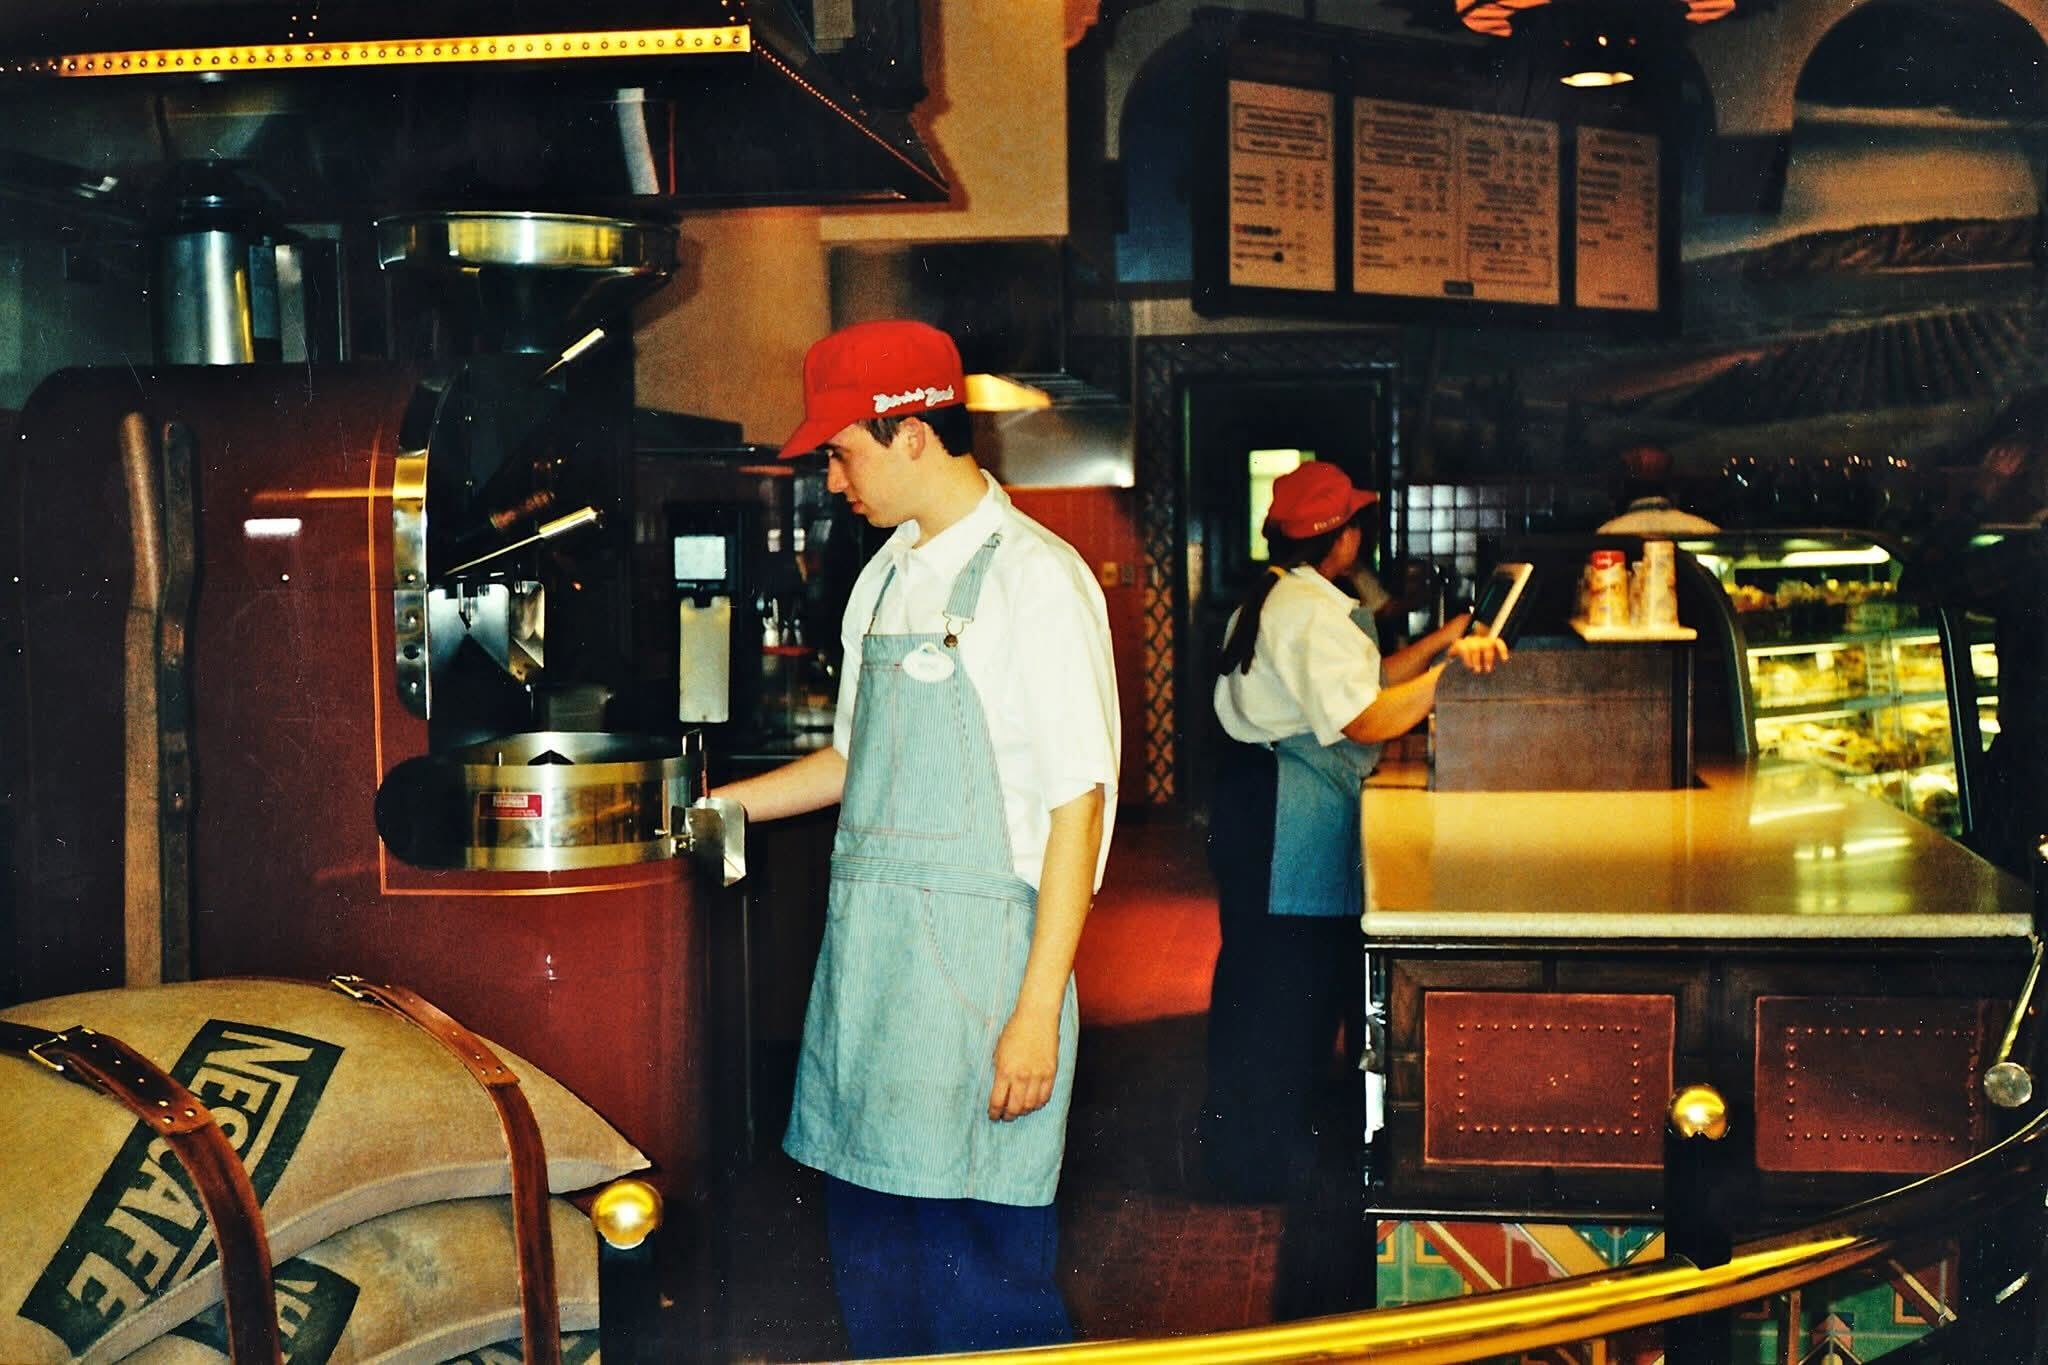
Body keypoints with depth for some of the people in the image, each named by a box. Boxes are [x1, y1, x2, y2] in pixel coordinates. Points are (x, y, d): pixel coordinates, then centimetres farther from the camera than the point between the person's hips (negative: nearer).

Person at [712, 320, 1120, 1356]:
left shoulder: (1036, 580, -9)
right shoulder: (884, 579, 15)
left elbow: (1077, 805, -12)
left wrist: (1039, 1011, -16)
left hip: (976, 958, -8)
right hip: (866, 958, 8)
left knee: (980, 1270, -2)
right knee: (869, 1253, 14)